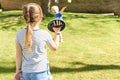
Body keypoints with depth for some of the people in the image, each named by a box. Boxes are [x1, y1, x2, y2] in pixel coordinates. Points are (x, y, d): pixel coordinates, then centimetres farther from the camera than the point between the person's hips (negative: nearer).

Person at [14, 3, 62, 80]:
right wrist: (57, 32, 19)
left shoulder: (20, 34, -6)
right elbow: (54, 47, 7)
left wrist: (18, 70, 14)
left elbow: (19, 55, 2)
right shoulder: (45, 34, -12)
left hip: (25, 72, 3)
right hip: (41, 72, -3)